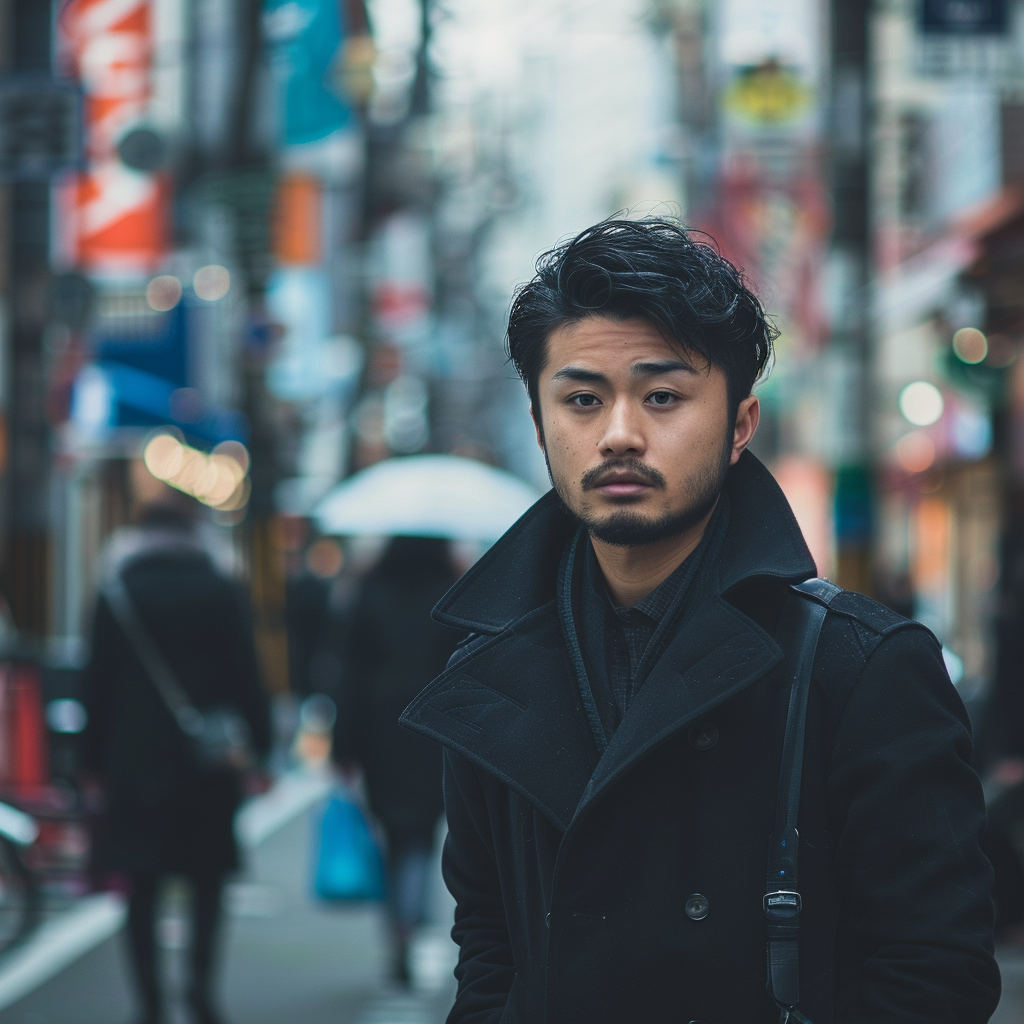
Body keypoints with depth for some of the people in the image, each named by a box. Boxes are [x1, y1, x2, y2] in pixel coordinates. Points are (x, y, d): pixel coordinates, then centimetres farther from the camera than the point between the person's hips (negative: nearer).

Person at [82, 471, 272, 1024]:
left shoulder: (116, 596, -1)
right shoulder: (223, 593, -1)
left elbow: (98, 684, 1)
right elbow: (246, 680, -1)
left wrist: (96, 757, 7)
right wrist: (258, 746, 6)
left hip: (136, 759, 0)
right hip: (208, 763, 0)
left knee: (142, 885, 5)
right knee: (207, 876, 11)